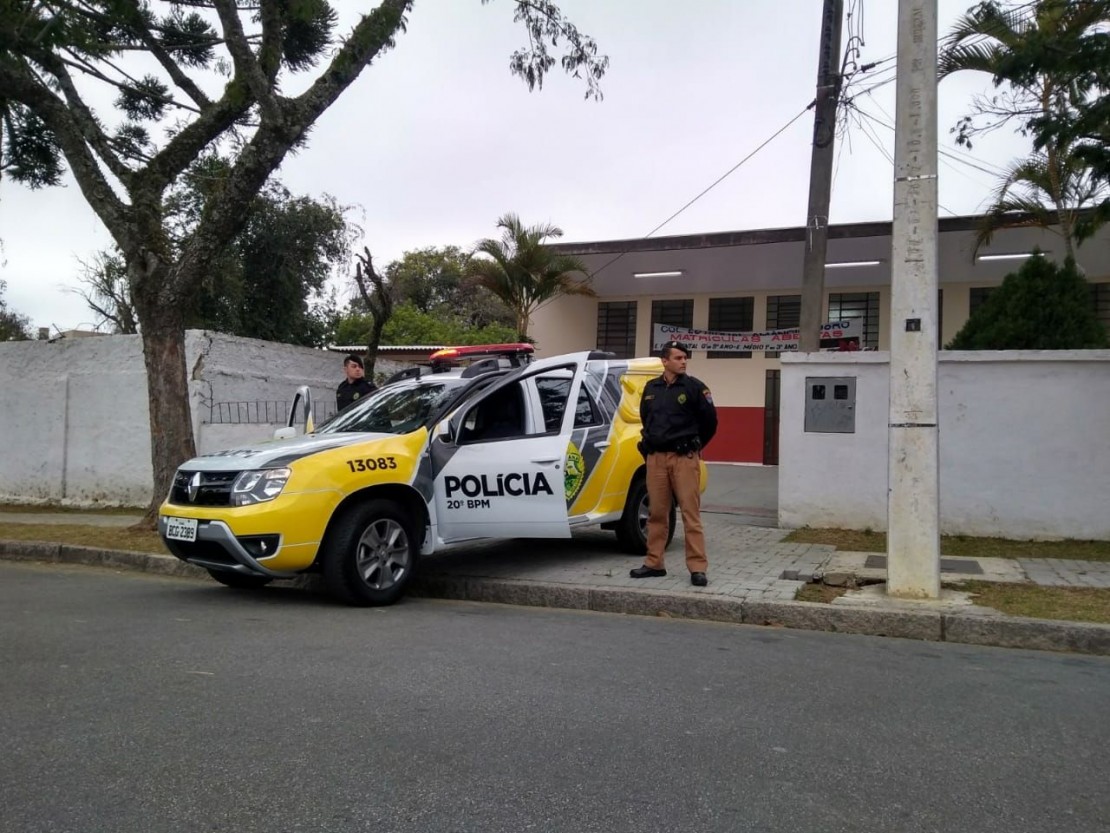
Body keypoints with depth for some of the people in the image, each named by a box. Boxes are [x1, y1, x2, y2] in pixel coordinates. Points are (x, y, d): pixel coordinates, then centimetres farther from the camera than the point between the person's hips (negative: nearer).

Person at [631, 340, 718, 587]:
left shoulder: (694, 387, -3)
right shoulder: (651, 388, 11)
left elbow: (710, 420, 3)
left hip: (684, 458, -4)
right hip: (656, 458, 4)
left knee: (690, 514, -4)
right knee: (657, 513, 8)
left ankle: (697, 568, -2)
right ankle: (654, 564, 17)